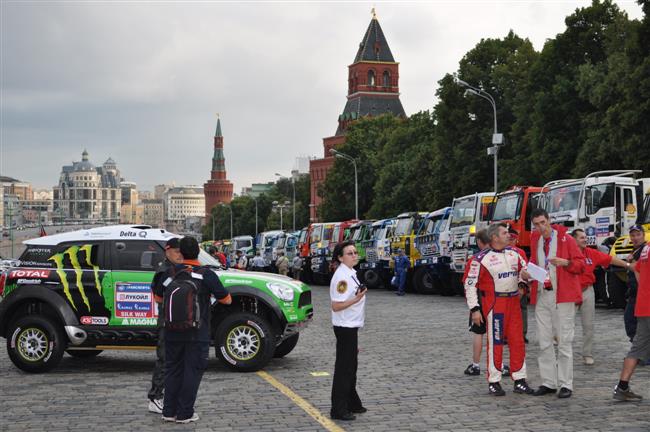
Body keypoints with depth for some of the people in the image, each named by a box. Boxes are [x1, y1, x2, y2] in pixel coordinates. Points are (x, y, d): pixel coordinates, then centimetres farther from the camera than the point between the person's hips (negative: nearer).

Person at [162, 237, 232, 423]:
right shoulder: (206, 275, -11)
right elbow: (226, 300, -4)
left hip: (173, 333, 3)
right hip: (197, 334, -3)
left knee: (173, 370, 14)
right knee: (192, 371, 4)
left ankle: (169, 411, 17)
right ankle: (184, 414, 5)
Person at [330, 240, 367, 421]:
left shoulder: (351, 273, 10)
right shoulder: (341, 277, -20)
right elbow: (336, 306, -24)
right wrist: (357, 299, -32)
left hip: (351, 327, 10)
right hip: (344, 327, -10)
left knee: (351, 366, 19)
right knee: (343, 368, -4)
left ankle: (352, 404, 31)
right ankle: (338, 410, 2)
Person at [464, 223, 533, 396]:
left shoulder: (513, 254, 10)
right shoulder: (482, 258, -9)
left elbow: (525, 269, 23)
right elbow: (470, 284, -9)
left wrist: (525, 275, -3)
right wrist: (474, 309, -12)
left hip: (514, 302, 6)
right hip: (494, 304, -6)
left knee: (517, 342, 7)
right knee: (495, 343, -1)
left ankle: (519, 381, 16)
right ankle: (493, 382, 9)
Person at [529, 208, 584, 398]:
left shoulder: (566, 239, -2)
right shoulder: (535, 242, 13)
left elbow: (581, 263, -2)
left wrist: (565, 262, -20)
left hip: (562, 297, -5)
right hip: (542, 296, 5)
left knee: (564, 341, -3)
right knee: (544, 342, 7)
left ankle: (566, 384, 1)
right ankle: (548, 382, 15)